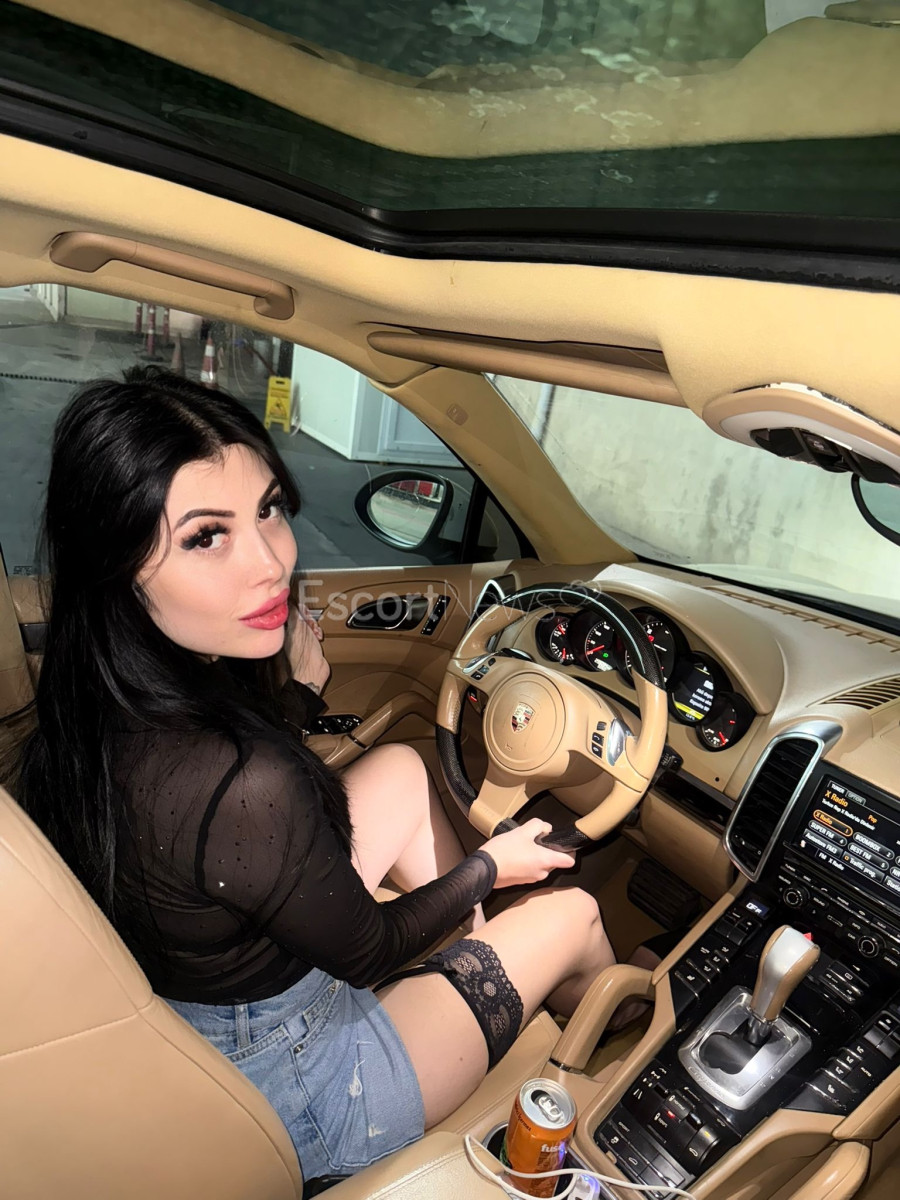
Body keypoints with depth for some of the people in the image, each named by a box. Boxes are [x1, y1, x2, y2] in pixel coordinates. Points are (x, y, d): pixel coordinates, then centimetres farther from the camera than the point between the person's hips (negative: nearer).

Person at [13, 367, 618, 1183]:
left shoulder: (104, 695, -15)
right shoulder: (242, 787, -41)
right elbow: (368, 953, -21)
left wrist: (298, 689, -7)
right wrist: (489, 866, -4)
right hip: (296, 1101, -6)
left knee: (402, 770, 13)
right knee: (572, 915, 8)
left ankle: (484, 940, 35)